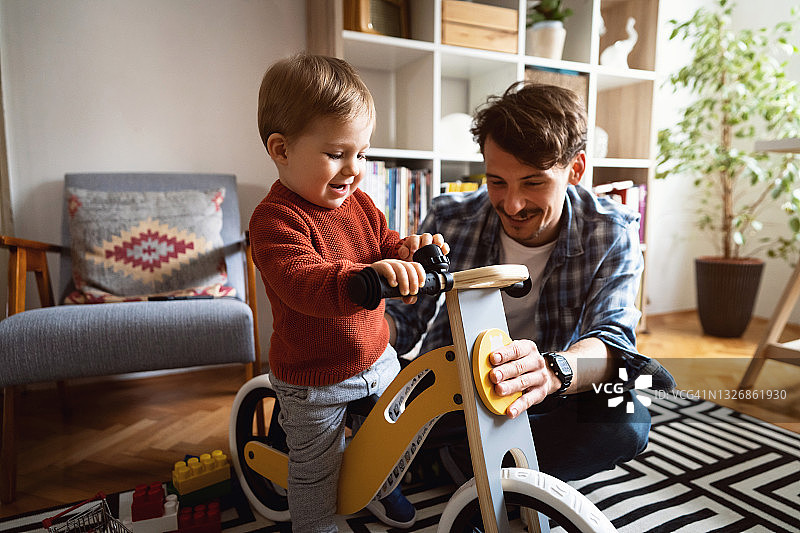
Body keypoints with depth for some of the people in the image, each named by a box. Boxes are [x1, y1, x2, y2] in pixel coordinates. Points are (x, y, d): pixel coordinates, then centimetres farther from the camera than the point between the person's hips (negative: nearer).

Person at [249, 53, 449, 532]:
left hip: (377, 357, 7)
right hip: (314, 380, -6)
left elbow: (383, 244, 5)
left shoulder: (358, 201, -1)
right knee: (315, 473, 12)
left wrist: (406, 251, -19)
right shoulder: (276, 219, -26)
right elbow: (304, 284, -41)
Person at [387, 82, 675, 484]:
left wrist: (552, 370, -49)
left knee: (629, 422, -29)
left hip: (545, 401, 1)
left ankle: (461, 459, -17)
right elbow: (402, 319, -9)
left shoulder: (613, 233, -14)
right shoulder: (450, 220, -14)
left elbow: (612, 338, -26)